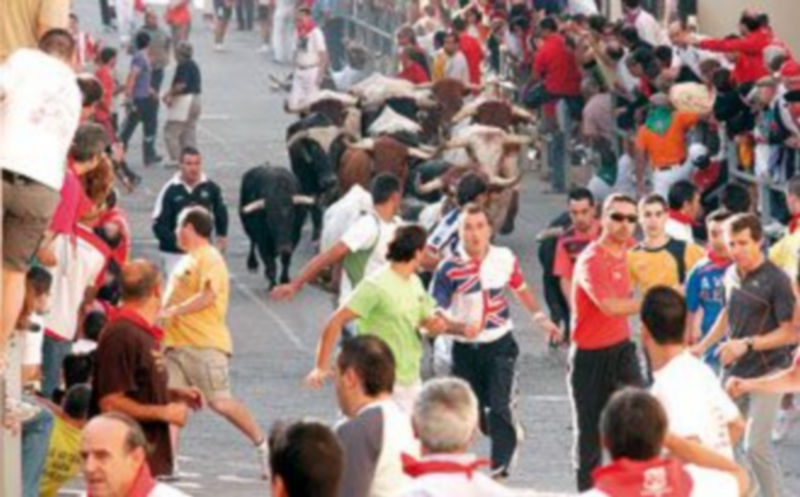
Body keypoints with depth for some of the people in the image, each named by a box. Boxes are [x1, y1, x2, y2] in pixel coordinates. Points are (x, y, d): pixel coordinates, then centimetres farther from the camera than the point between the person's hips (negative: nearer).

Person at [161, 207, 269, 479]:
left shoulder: (209, 259, -6)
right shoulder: (188, 261, 23)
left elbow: (208, 296, -20)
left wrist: (173, 311, -23)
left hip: (205, 345, -9)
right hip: (177, 344, 9)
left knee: (220, 402, -9)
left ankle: (263, 446, 5)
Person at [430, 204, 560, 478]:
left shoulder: (505, 258, -2)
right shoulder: (449, 268, -12)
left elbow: (521, 289, 20)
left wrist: (541, 318, 20)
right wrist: (460, 328, -30)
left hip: (500, 345, 0)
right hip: (465, 349, 0)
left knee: (499, 407, -14)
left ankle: (500, 468, -10)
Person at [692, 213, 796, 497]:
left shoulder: (775, 280, -17)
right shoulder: (731, 275, 3)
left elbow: (790, 333, -17)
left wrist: (747, 344, -25)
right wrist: (703, 346, 16)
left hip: (766, 372, -7)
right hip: (734, 370, 7)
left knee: (756, 445, -12)